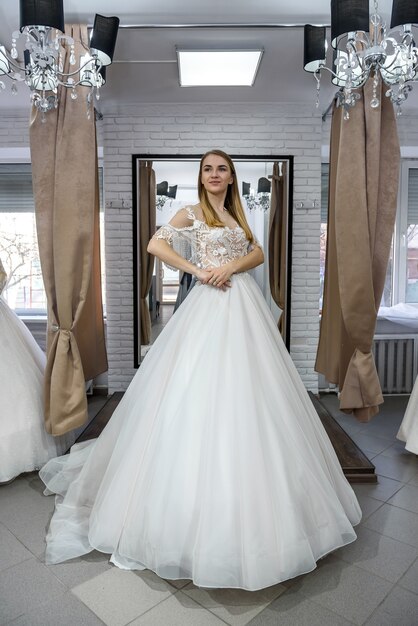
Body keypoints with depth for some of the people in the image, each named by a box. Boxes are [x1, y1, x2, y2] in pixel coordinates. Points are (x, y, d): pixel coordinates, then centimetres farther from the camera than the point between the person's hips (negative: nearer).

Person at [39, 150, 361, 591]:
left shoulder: (236, 216, 20)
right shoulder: (191, 213, 4)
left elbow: (258, 253, 11)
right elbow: (156, 244, -8)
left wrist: (234, 265, -9)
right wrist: (198, 270, -12)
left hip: (245, 305, 5)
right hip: (210, 304, -5)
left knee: (246, 388, 7)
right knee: (203, 391, -5)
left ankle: (250, 479, 24)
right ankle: (200, 483, 10)